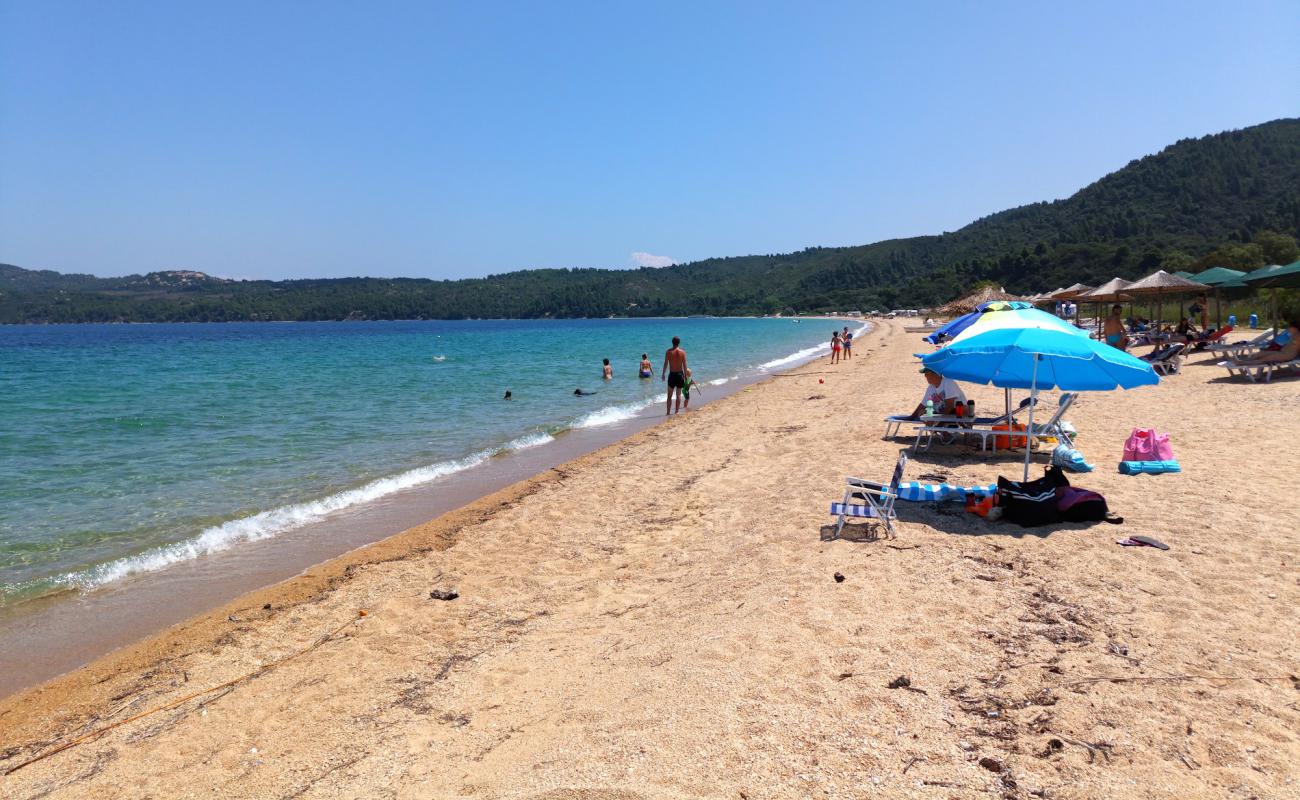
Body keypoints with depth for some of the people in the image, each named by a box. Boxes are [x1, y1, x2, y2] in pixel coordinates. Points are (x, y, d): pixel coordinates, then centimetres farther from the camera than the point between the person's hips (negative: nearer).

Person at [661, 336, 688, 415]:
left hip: (672, 374, -1)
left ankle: (668, 412, 6)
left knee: (670, 395, 7)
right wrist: (685, 375, 5)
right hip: (680, 374, 1)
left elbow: (665, 364, -5)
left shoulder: (668, 351, -6)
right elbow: (684, 365, -4)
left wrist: (663, 374, 5)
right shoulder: (683, 352, -4)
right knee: (678, 394, 11)